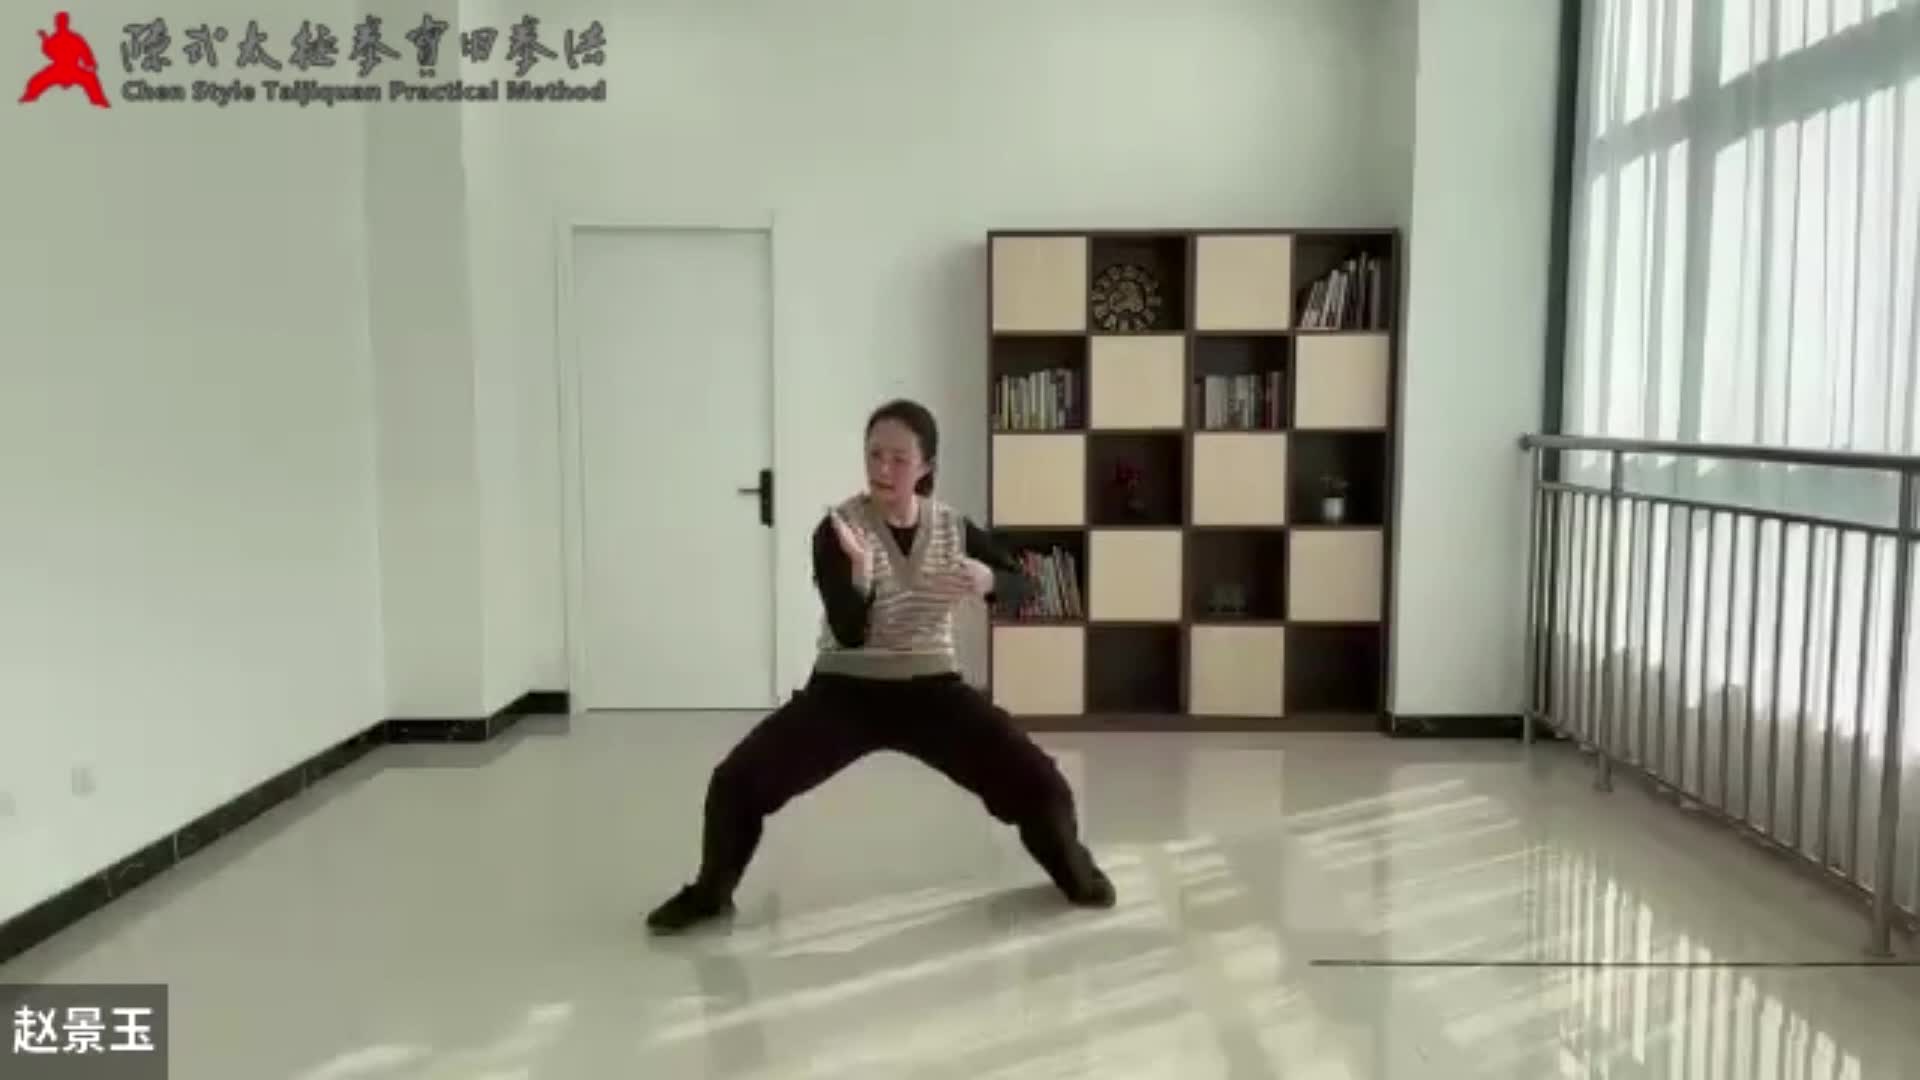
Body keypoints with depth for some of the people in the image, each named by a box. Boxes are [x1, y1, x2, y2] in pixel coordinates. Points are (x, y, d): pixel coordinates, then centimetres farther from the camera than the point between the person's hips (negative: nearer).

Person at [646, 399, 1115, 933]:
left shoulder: (953, 526, -2)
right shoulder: (838, 529, -13)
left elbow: (1019, 583, 9)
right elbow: (849, 634, -20)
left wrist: (987, 579, -15)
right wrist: (860, 566, -37)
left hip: (932, 689, 2)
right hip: (846, 691, -2)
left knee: (1037, 779, -7)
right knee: (737, 780, -16)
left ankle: (1075, 872, 26)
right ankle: (711, 892, 13)